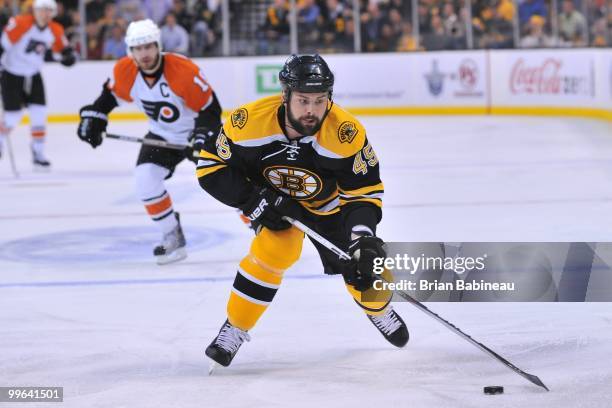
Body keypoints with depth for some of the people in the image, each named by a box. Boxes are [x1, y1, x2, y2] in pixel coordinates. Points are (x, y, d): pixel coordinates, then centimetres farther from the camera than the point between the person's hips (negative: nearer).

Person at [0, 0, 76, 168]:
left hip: (33, 76, 5)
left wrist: (68, 55, -15)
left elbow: (62, 50, 8)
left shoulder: (55, 31, -4)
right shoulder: (20, 24, -23)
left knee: (39, 114, -5)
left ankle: (38, 153, 5)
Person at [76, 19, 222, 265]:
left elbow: (210, 108, -24)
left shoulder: (183, 71, -31)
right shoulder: (125, 71, -16)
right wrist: (93, 117, 1)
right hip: (162, 135, 4)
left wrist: (203, 138, -35)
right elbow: (111, 94, 7)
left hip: (198, 132, -4)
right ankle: (173, 236, 2)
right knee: (145, 180, -14)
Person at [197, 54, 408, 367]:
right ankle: (234, 328, -11)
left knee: (365, 267, -2)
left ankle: (379, 309, 37)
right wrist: (254, 200, -28)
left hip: (328, 203, 1)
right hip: (271, 199, -1)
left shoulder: (346, 133, -31)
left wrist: (365, 238, -38)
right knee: (277, 249, -29)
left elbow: (364, 193, -23)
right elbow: (211, 166, -19)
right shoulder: (251, 121, -32)